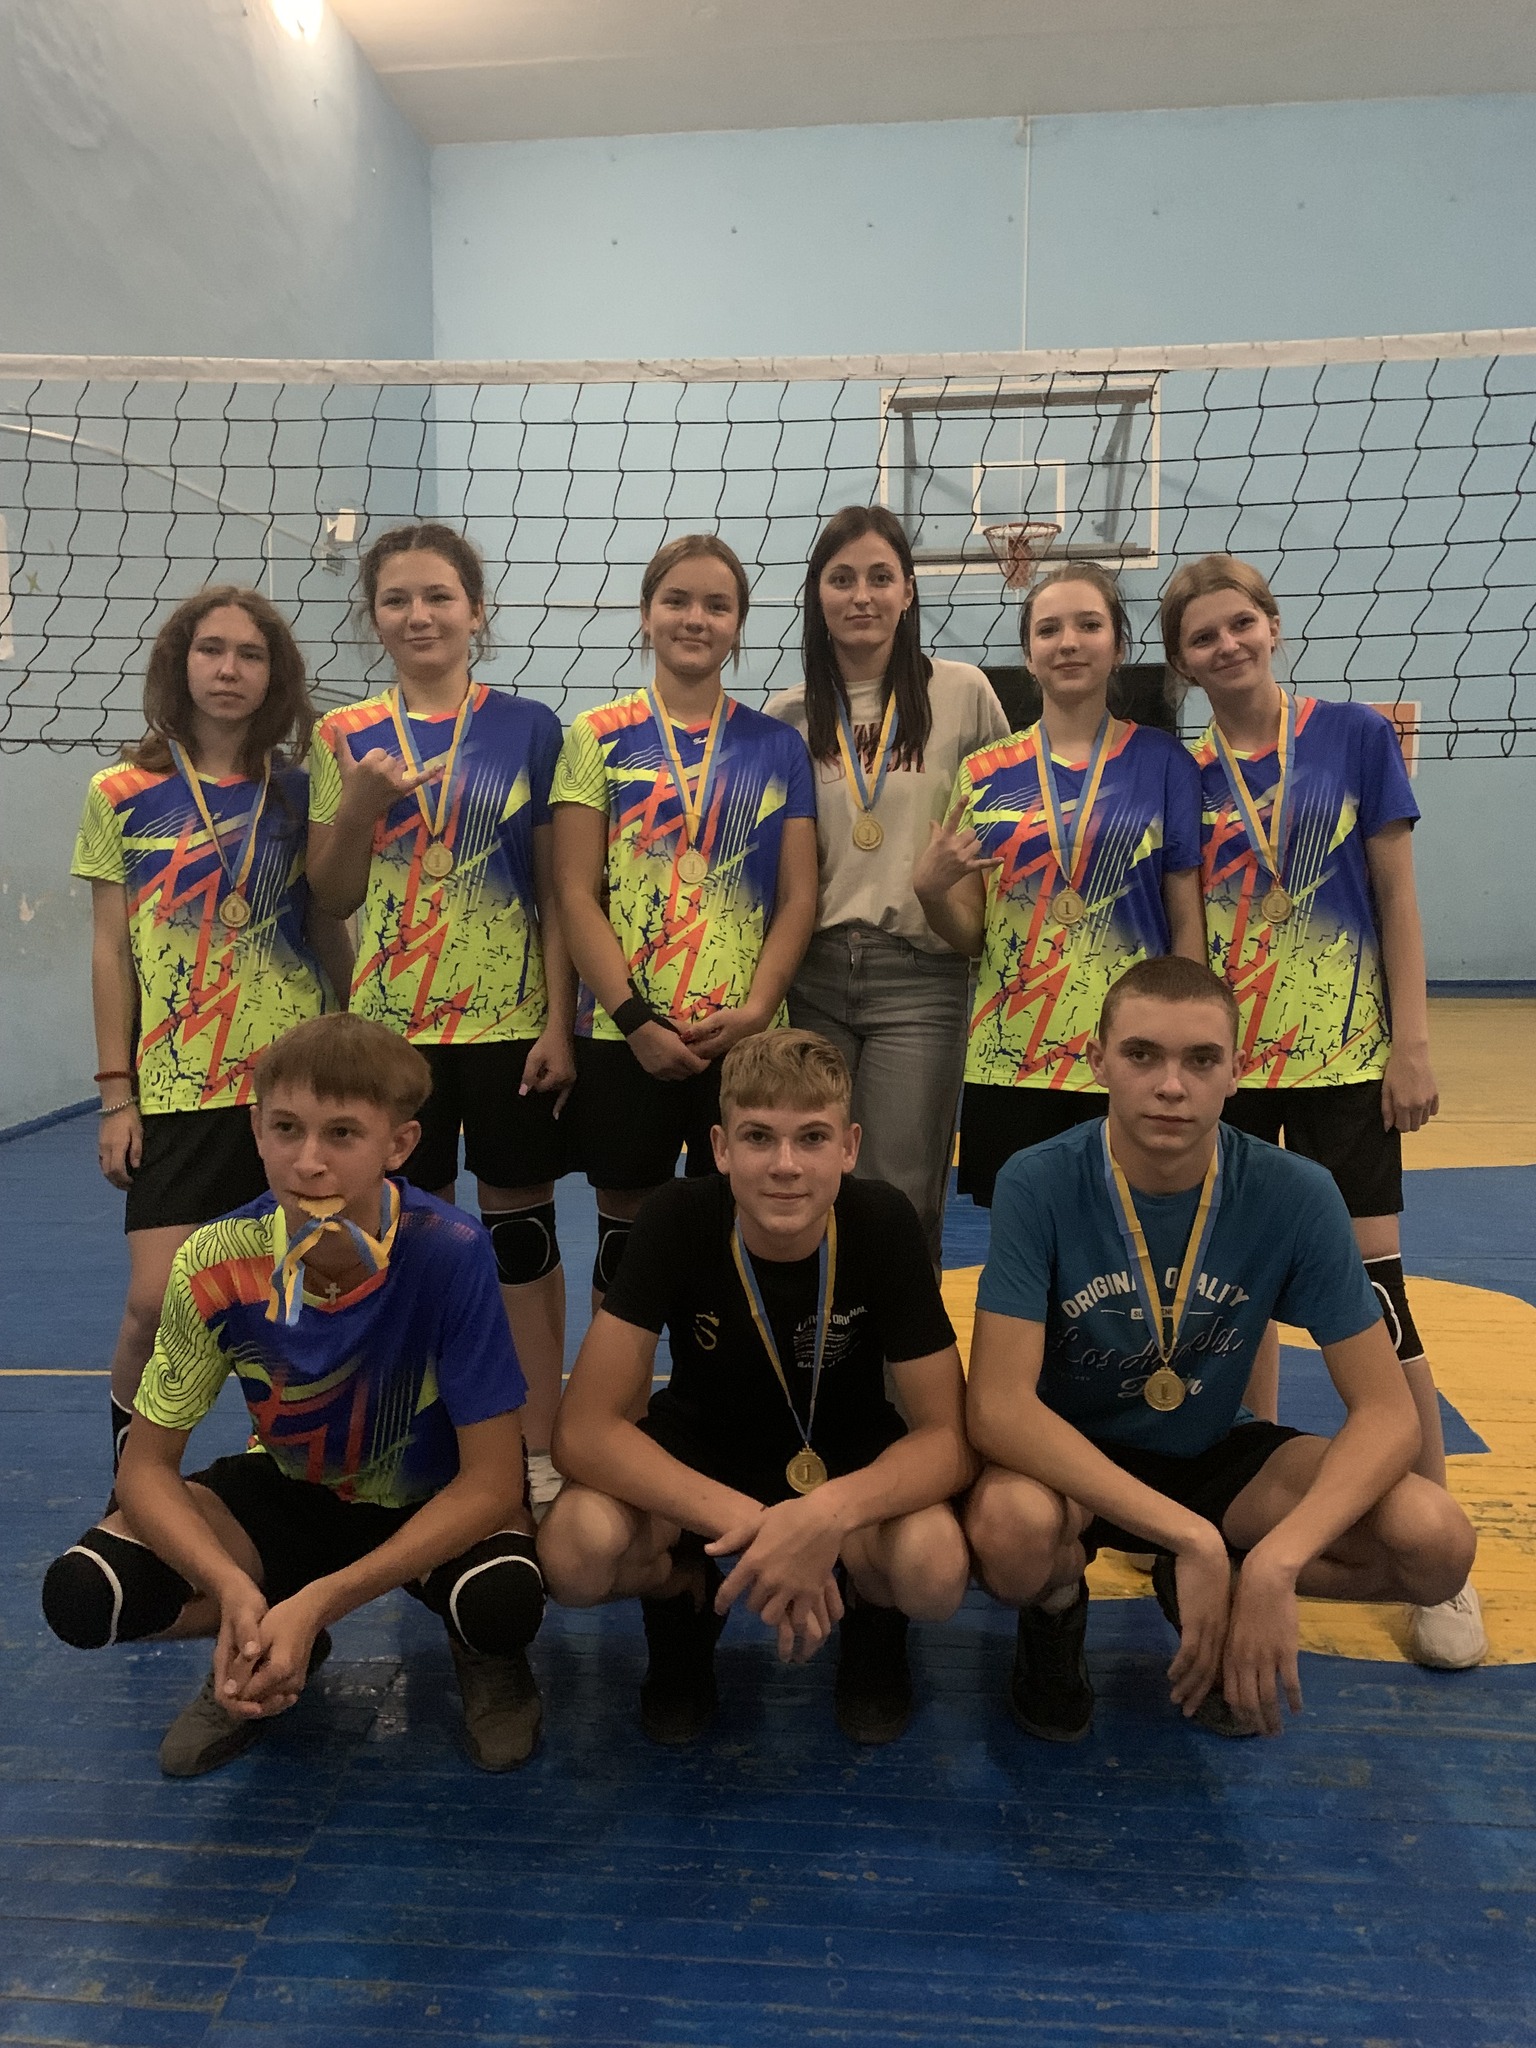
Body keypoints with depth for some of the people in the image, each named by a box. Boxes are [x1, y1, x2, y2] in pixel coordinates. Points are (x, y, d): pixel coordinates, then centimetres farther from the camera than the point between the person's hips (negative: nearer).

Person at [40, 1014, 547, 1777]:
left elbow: (492, 1481, -25)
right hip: (288, 1492, 3)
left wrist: (318, 1601, -32)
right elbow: (146, 1464, -12)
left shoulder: (451, 1254, -31)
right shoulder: (217, 1265, -22)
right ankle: (267, 1656, 10)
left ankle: (482, 1654, 4)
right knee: (82, 1593, -20)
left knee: (503, 1602, -35)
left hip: (435, 1505, -3)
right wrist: (235, 1591, -31)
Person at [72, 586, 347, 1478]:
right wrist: (116, 1093, 0)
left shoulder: (300, 792, 6)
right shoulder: (121, 795, 3)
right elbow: (111, 951, 4)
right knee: (157, 1304, -5)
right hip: (175, 1091, -1)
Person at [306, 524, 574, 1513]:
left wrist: (559, 1023, -8)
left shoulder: (528, 727, 0)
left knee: (520, 1224, 6)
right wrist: (357, 803, -11)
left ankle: (540, 1447, 19)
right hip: (392, 1024, 2)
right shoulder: (345, 737, 6)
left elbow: (558, 891, -1)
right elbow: (333, 897, 6)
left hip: (509, 1020, -2)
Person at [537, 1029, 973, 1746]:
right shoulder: (675, 1220, -25)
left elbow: (946, 1435, -21)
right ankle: (684, 1596, 7)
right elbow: (583, 1428, -27)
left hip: (848, 1456, 0)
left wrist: (830, 1512, -42)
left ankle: (870, 1617, 7)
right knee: (576, 1551, -30)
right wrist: (747, 1523, -39)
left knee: (935, 1570, -32)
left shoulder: (883, 1223, -24)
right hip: (696, 1454, 0)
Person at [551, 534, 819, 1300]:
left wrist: (752, 1011, -11)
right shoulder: (599, 736, 3)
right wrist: (635, 1020, -12)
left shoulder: (777, 746, 7)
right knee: (624, 1232, 9)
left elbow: (797, 899, 3)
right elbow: (577, 897, -2)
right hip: (625, 1035, -1)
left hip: (744, 1038, 1)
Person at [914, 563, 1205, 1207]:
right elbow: (969, 936, 7)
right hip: (1007, 1061, 2)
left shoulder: (1162, 761, 2)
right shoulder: (985, 773, 6)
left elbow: (1187, 920, 2)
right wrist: (929, 887, -13)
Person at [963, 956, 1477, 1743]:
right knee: (1012, 1525, -37)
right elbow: (997, 1407, -27)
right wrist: (1190, 1534, -35)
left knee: (1437, 1542, -21)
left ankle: (1212, 1600, 9)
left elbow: (1386, 1410, -16)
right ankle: (1058, 1612, 3)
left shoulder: (1295, 1194, -17)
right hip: (1071, 1462, -2)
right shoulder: (1039, 1185, -23)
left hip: (1214, 1454, 3)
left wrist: (1273, 1562, -31)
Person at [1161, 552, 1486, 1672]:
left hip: (1343, 1058, -2)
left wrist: (1414, 1043, -7)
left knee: (1370, 1285, -3)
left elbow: (1396, 897, -2)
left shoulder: (1355, 735, -1)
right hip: (1222, 1064, 3)